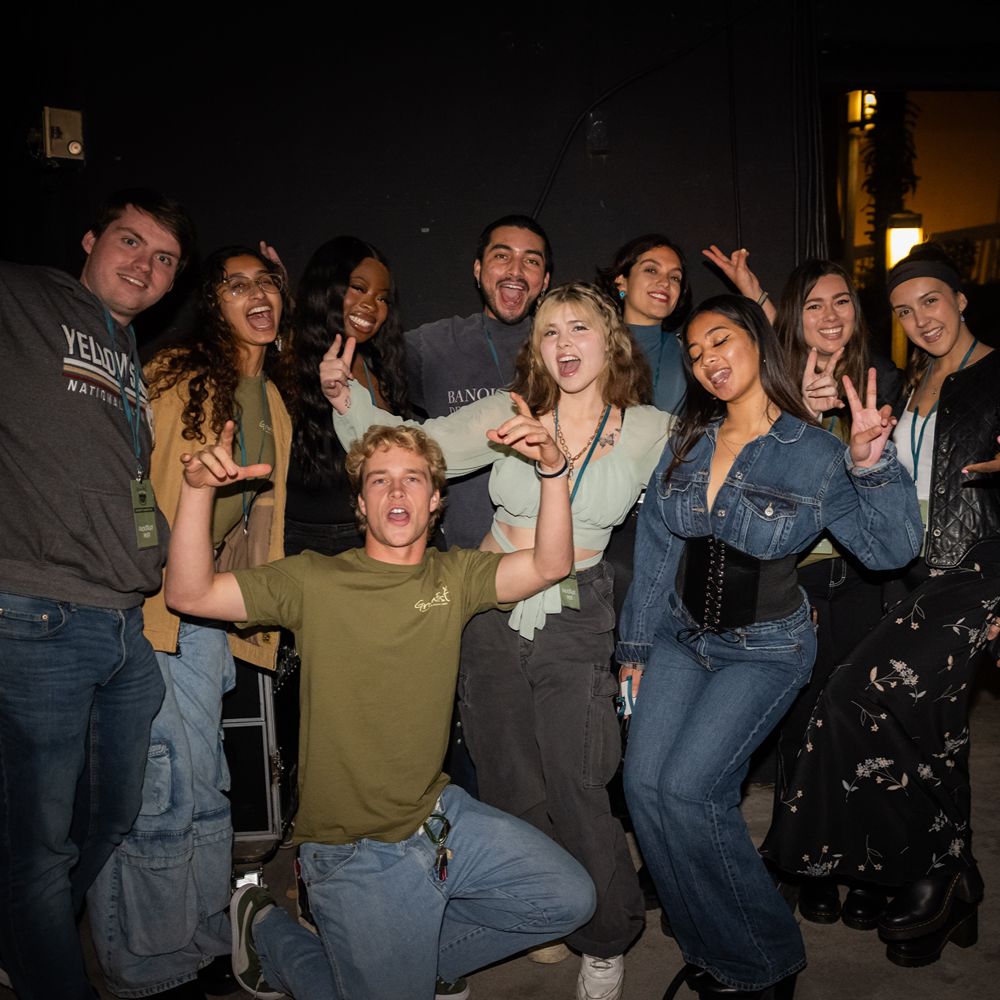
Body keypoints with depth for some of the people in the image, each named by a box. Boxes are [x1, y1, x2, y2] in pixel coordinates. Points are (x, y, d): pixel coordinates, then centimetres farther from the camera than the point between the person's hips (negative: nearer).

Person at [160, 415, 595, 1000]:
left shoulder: (454, 576, 1)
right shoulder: (315, 581, -8)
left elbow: (551, 565, -15)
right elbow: (190, 595, -14)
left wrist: (553, 468, -30)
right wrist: (198, 490, -27)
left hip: (440, 815, 5)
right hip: (357, 852, -4)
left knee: (569, 900, 6)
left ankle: (416, 949, 22)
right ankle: (269, 931, 25)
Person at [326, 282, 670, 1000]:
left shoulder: (652, 431, 0)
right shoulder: (510, 414, 0)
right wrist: (347, 399, -18)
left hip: (578, 622, -2)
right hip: (493, 611, 2)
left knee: (577, 790, -1)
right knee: (510, 785, 13)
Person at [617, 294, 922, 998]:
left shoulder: (813, 451, -11)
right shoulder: (686, 445, 2)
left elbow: (891, 547, -14)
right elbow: (655, 551, 6)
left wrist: (871, 464, -30)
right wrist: (637, 645, 9)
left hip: (765, 649, -4)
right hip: (683, 637, 5)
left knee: (688, 786, -17)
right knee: (644, 783, -8)